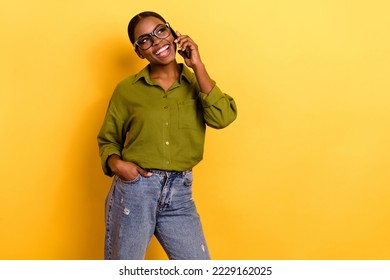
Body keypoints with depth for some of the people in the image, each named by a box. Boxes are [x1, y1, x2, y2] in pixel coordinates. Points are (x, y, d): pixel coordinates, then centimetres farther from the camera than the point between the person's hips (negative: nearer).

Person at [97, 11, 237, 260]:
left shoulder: (197, 84, 6)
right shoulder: (127, 89, 2)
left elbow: (222, 118, -12)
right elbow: (107, 139, 10)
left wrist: (197, 65, -10)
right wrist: (115, 162, -12)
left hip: (180, 194, 2)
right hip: (134, 190, -1)